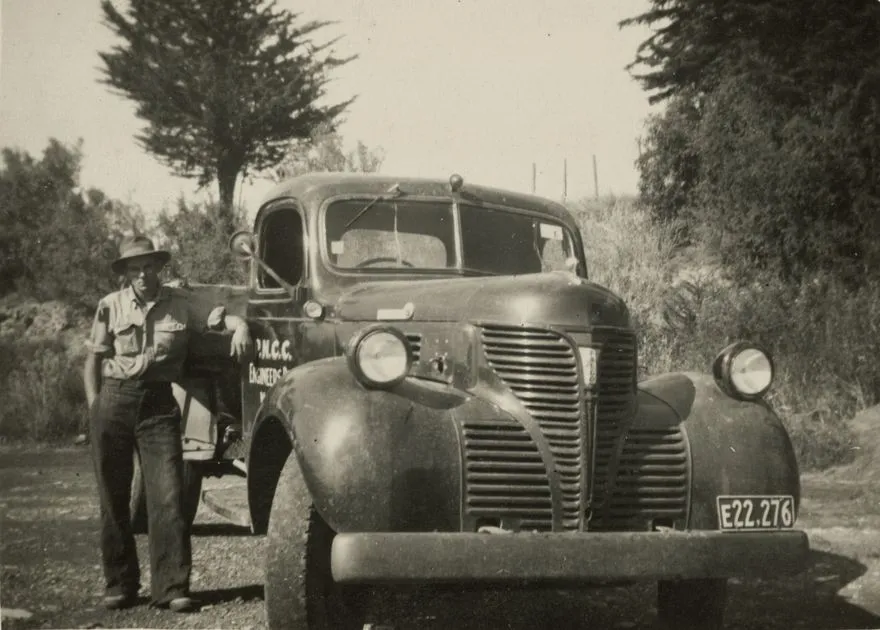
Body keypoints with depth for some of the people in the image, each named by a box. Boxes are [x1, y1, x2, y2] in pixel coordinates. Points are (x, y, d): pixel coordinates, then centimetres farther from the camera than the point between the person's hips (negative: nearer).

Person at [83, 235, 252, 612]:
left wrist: (239, 326, -13)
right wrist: (94, 407, 0)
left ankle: (172, 588, -5)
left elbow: (216, 318, 9)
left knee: (167, 497, -8)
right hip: (113, 401, 0)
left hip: (158, 404, 0)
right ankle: (119, 586, 17)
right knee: (113, 499, 6)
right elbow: (94, 360, 8)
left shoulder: (178, 304, 6)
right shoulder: (110, 306, 5)